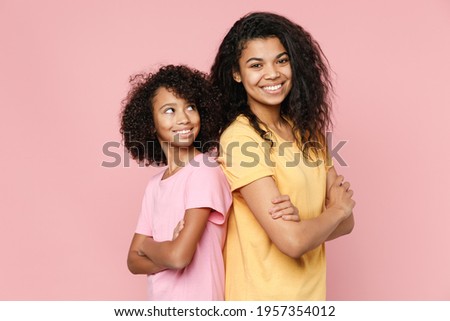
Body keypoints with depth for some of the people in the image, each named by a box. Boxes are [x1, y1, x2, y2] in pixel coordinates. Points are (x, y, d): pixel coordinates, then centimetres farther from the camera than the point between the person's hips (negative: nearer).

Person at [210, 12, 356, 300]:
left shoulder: (308, 130, 0)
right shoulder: (239, 139, -21)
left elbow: (345, 222, 0)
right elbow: (292, 241, -25)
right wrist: (336, 210, -7)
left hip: (312, 291, 6)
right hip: (262, 296, -6)